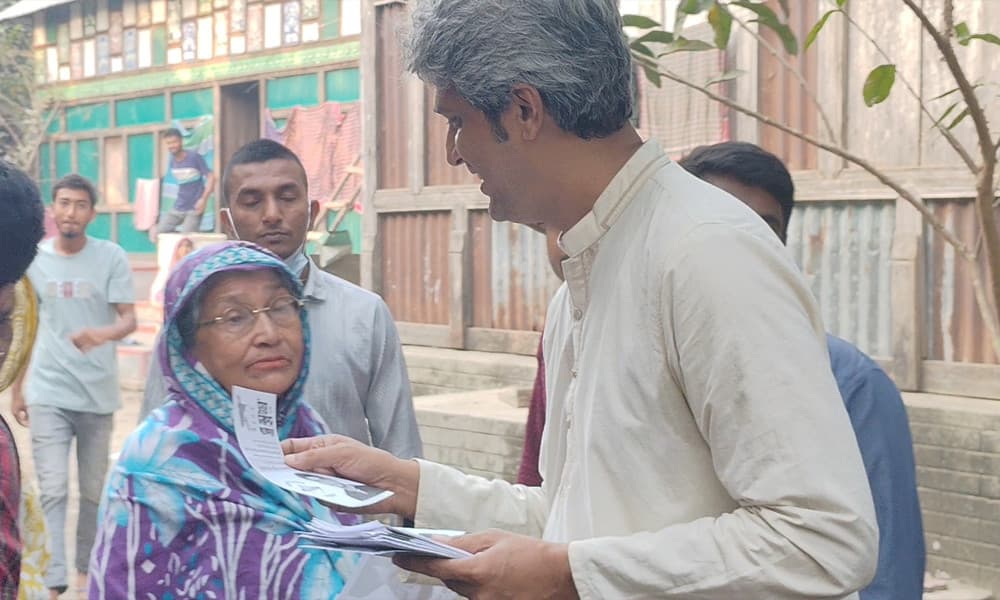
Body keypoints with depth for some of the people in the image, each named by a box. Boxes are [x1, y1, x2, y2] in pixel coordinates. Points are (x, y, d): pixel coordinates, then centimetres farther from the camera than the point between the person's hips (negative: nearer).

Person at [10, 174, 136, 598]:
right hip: (47, 392, 0)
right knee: (53, 489, -7)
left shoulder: (112, 257, -3)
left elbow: (130, 319, -7)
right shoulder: (32, 259, 3)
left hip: (97, 393, 0)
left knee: (94, 491, 11)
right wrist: (17, 388, 12)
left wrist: (102, 334, -30)